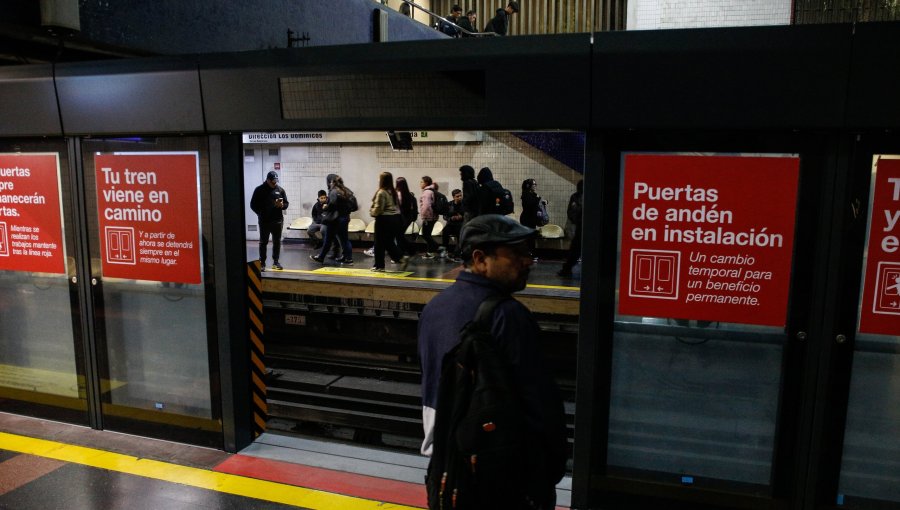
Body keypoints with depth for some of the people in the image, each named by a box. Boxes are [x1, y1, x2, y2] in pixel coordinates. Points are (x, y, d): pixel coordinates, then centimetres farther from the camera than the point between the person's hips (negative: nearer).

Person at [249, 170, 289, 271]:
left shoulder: (280, 190, 5)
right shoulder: (259, 190, -2)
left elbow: (286, 204, 7)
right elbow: (253, 205, 2)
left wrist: (282, 205, -15)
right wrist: (261, 214, -7)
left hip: (278, 221, 2)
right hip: (264, 222, -2)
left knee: (277, 242, 8)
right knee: (263, 242, 3)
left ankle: (275, 262, 18)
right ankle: (262, 263, 8)